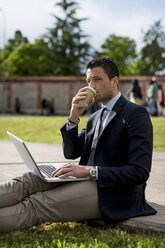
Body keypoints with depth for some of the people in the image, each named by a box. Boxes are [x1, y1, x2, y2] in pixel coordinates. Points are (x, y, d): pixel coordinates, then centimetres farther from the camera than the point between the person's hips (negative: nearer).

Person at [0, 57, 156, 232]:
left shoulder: (136, 114, -7)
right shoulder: (95, 117, 21)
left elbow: (140, 172, -17)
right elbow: (71, 153, 15)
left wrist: (90, 171, -22)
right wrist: (73, 117, 0)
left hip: (112, 195, -7)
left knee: (36, 204, -25)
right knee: (28, 181, -16)